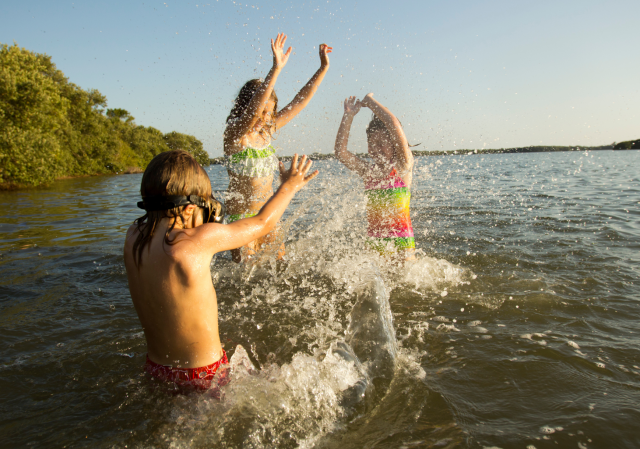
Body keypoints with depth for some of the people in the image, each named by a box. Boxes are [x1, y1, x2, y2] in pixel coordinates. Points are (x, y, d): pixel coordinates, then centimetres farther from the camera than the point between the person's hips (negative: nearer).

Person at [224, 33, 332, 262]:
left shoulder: (268, 130, 2)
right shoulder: (234, 134, -16)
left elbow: (300, 102, 3)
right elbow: (252, 110, -36)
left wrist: (323, 68, 0)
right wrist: (276, 69, -45)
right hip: (241, 216, -6)